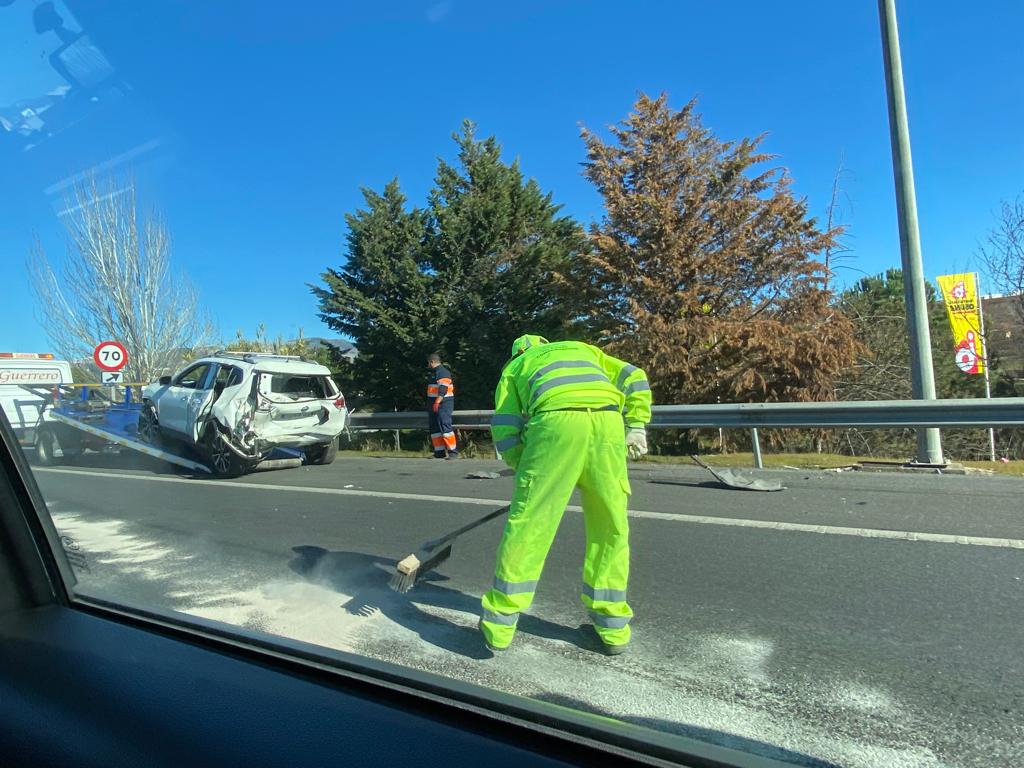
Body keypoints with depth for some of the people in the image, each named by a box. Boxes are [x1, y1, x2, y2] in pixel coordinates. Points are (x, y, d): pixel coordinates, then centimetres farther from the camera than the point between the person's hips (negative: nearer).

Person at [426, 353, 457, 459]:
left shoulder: (442, 372, -11)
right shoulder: (434, 373, 21)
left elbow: (443, 389, -22)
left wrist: (437, 402, -28)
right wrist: (430, 405, 28)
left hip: (443, 404, -10)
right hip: (434, 405, 10)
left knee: (445, 427, -13)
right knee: (434, 429, 10)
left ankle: (453, 451, -9)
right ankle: (439, 452, 15)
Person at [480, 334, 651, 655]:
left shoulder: (514, 367, 31)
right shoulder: (584, 349, 38)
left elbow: (504, 429, 18)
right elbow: (635, 379, 27)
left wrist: (524, 468, 28)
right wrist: (636, 427, 25)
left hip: (556, 423, -2)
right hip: (608, 422, 3)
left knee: (528, 525, 5)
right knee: (611, 528, 15)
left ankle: (499, 626, 16)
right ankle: (612, 626, 25)